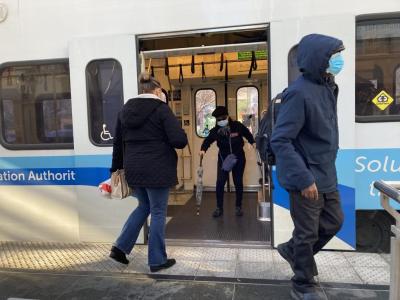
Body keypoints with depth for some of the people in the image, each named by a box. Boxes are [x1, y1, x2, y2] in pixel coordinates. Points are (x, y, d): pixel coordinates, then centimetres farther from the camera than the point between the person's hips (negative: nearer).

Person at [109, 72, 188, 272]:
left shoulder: (126, 109, 10)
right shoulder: (160, 108, -8)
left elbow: (118, 142, 15)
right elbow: (180, 140, -17)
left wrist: (117, 167, 23)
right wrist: (170, 141, 7)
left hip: (134, 169, 6)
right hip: (157, 169, -6)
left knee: (143, 206, 24)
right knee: (158, 212, 7)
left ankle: (120, 247, 22)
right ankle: (157, 260, 19)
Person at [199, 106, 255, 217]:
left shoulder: (237, 126, -11)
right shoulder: (215, 130, -10)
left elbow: (247, 134, 4)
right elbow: (208, 140, -10)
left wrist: (253, 142, -6)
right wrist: (203, 149, -28)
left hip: (238, 159, 0)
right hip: (223, 159, 1)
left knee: (238, 183, 7)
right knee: (220, 183, -6)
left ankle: (238, 207, 23)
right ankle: (219, 208, 9)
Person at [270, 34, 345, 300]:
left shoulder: (328, 87, 7)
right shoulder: (300, 92, -22)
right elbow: (280, 141, -25)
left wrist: (327, 165, 15)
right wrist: (303, 178, -26)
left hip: (326, 174, 9)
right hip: (307, 178, -9)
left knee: (334, 222, 21)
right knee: (307, 233, 6)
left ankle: (292, 250, 41)